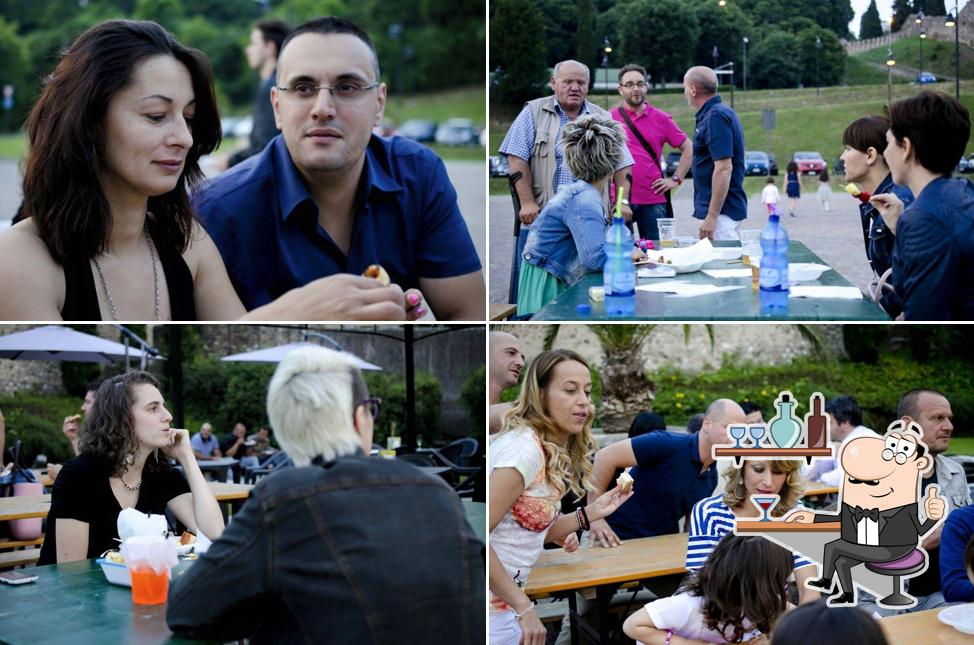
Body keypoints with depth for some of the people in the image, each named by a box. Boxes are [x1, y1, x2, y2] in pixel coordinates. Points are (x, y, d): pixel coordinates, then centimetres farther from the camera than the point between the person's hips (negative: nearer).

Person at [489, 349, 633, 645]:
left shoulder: (555, 452, 10)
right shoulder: (524, 447, -19)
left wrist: (591, 512, 5)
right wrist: (524, 607, -22)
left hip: (504, 600, 9)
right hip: (492, 604, -9)